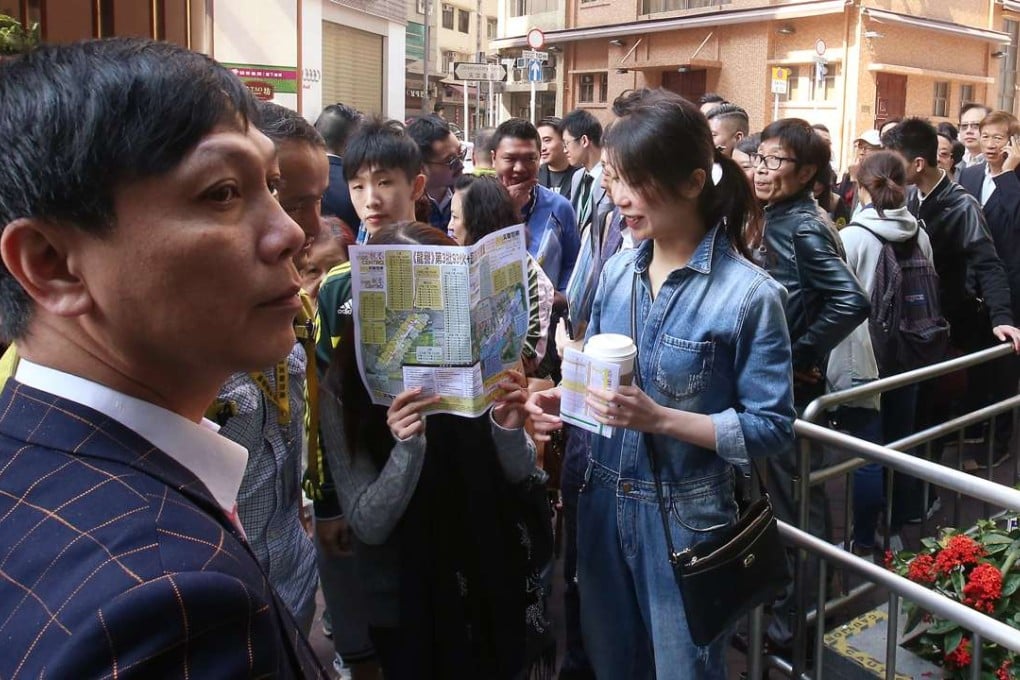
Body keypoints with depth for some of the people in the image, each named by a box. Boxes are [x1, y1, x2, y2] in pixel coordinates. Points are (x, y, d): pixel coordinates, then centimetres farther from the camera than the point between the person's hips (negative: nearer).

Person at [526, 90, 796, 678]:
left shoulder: (750, 294, -17)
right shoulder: (617, 271, 2)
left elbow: (773, 428, -17)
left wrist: (660, 419, -25)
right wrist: (563, 397, -9)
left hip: (683, 516, -5)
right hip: (602, 501, 6)